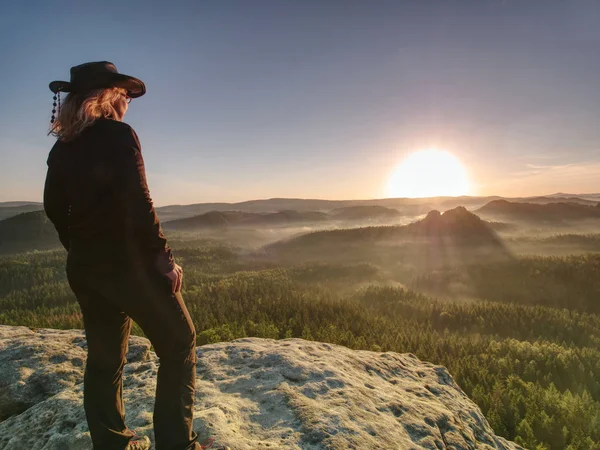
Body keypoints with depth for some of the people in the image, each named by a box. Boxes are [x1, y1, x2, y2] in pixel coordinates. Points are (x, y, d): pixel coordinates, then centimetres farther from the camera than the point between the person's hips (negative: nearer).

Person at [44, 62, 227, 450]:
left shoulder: (61, 147, 12)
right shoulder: (118, 135, -10)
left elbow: (55, 208, 15)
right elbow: (137, 203, -19)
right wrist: (162, 256, -15)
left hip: (83, 267, 8)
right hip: (126, 262, -8)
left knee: (104, 358, 16)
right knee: (179, 346, 5)